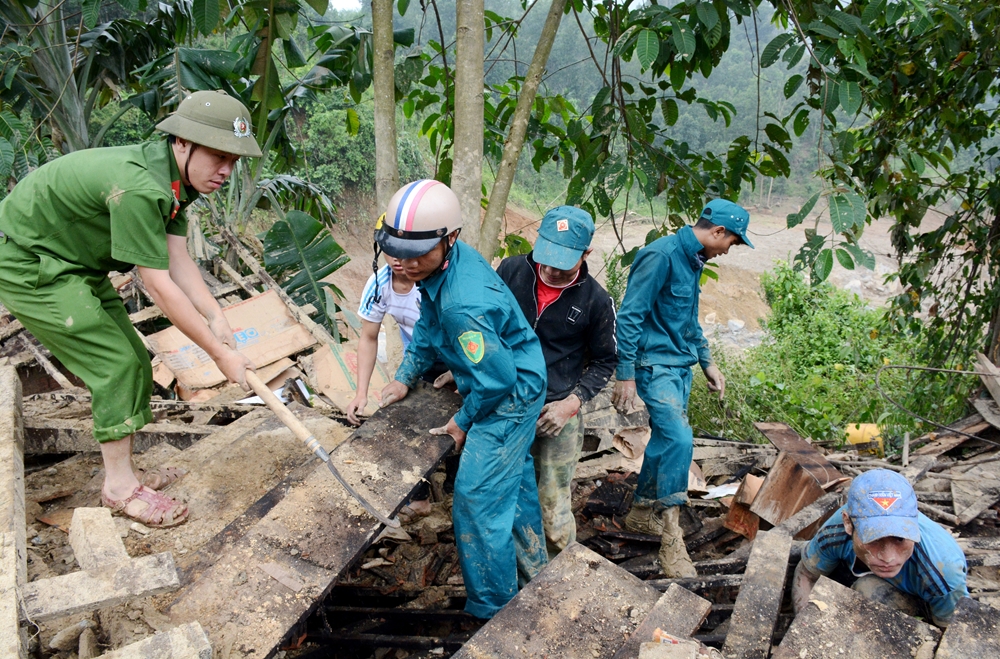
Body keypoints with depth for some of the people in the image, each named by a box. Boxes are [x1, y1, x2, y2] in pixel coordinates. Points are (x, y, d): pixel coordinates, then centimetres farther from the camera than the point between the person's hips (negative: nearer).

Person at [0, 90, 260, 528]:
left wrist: (216, 319, -17)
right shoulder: (139, 187, -34)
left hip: (75, 263, 10)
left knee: (134, 361, 7)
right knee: (116, 363, -13)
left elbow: (179, 261, -5)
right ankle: (119, 486, 1)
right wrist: (219, 354, -26)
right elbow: (159, 287, -31)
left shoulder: (176, 177, -3)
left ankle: (123, 474, 19)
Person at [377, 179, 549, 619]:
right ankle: (532, 571, 49)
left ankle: (492, 611, 15)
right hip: (519, 384, 11)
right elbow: (428, 327, 9)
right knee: (514, 478, 26)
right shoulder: (450, 259, -7)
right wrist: (405, 377, 6)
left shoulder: (463, 305, -38)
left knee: (478, 499, -3)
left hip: (509, 397, -10)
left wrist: (463, 421, -13)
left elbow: (497, 378, -29)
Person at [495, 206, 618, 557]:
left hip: (556, 413, -2)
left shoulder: (596, 301, -8)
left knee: (554, 512, 0)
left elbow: (605, 361, 4)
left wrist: (573, 402, -9)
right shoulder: (511, 270, -4)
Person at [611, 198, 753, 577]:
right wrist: (626, 375, -19)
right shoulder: (661, 255, -16)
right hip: (655, 364, -10)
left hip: (680, 365, 10)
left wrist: (707, 362, 24)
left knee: (665, 439, 14)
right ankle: (671, 537, -10)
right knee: (679, 439, -18)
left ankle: (642, 514, 29)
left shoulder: (693, 261, 13)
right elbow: (629, 316, -18)